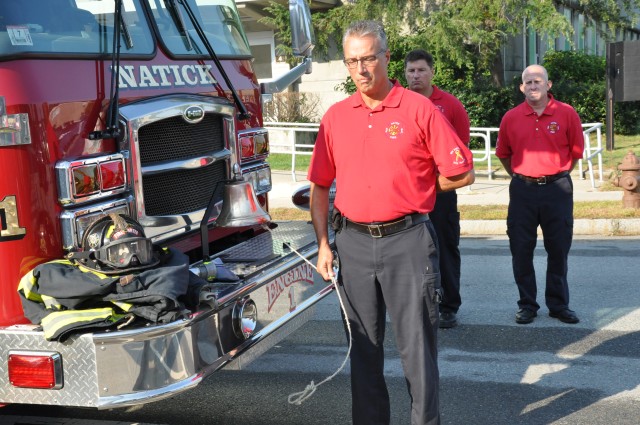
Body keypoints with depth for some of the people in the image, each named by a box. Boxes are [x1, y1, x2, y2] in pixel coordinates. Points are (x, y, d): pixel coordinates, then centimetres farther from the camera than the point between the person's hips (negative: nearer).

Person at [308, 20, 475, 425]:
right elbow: (320, 187, 12)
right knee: (363, 345, 13)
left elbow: (462, 174, -3)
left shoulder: (419, 109, -4)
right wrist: (323, 244, 5)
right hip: (353, 243, 4)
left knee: (417, 343, 2)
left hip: (407, 241, -4)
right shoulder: (335, 117, 8)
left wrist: (410, 190, 3)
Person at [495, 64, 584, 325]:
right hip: (522, 190, 1)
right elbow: (503, 154, 14)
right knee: (521, 250, 4)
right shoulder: (511, 118, 3)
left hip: (557, 189, -1)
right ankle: (527, 304, 17)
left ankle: (558, 304, 20)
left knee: (558, 249, 6)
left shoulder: (567, 114, -2)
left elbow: (576, 151, 7)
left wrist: (557, 176, 9)